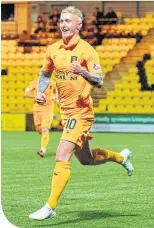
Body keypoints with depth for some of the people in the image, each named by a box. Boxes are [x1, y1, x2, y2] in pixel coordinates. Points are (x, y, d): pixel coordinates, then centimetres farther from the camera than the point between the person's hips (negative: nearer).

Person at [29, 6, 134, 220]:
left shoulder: (86, 50, -12)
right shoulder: (53, 50, 6)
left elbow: (99, 81, -14)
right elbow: (45, 73, 23)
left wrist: (82, 71, -31)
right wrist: (40, 91, 5)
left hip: (81, 112, -7)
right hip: (65, 112, 8)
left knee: (62, 157, -17)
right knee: (86, 159, 20)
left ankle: (50, 207, -15)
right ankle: (121, 157, 46)